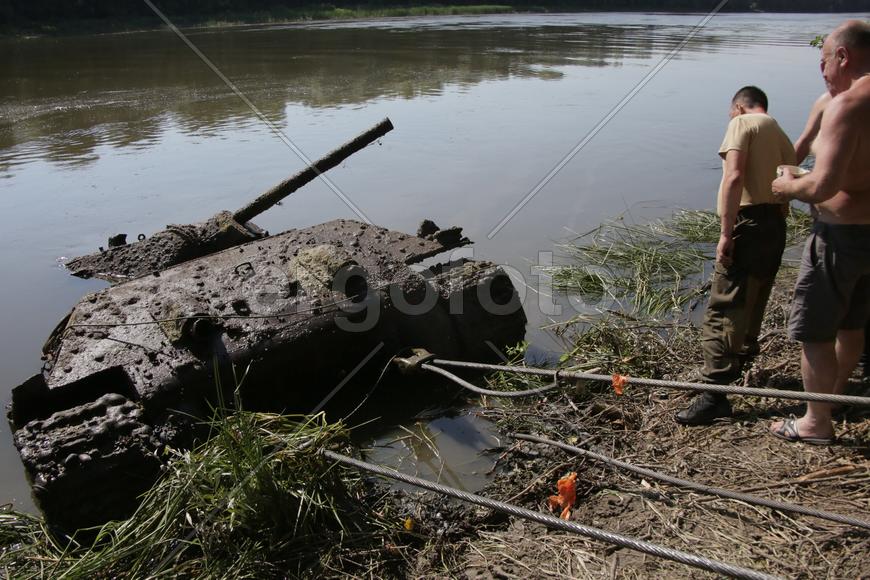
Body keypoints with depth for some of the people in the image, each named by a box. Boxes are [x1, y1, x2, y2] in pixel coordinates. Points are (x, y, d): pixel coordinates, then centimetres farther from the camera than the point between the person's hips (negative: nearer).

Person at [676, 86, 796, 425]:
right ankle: (739, 361, 41)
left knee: (723, 309, -12)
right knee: (753, 303, 23)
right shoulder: (782, 137, 24)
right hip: (776, 229, 9)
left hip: (748, 223, -9)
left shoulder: (742, 124, 0)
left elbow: (734, 177, -15)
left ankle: (715, 391, -16)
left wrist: (725, 233, -18)